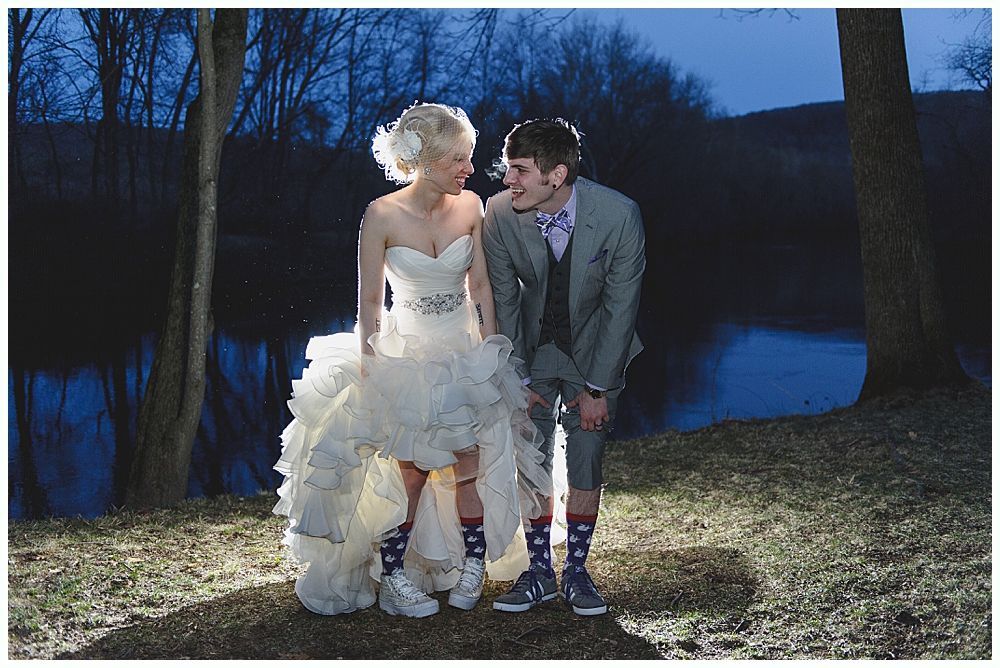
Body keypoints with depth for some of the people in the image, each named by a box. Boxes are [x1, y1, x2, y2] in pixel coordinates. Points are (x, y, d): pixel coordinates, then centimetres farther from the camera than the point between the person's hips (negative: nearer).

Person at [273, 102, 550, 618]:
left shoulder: (470, 206, -5)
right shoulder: (382, 215, -16)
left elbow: (480, 285, 4)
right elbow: (369, 302, -9)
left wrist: (491, 351, 3)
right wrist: (369, 366, -8)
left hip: (466, 352, 3)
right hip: (404, 353, -3)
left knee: (471, 469, 5)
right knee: (411, 472, 0)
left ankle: (470, 568, 24)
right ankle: (392, 578, 15)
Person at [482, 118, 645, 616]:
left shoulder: (619, 215, -26)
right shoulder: (500, 212, -20)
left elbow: (621, 307, -17)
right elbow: (504, 300, -9)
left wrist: (598, 388, -13)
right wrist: (517, 380, -8)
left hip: (595, 347, -1)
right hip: (533, 347, 1)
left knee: (586, 461, -1)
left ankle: (577, 570, 16)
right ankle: (540, 571, 17)